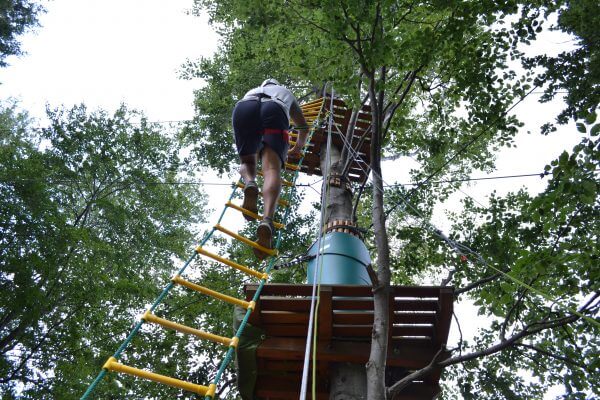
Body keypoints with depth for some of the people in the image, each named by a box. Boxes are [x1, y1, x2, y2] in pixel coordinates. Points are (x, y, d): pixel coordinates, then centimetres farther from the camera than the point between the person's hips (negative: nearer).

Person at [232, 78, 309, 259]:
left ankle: (249, 183, -19)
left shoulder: (252, 91, 49)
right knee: (272, 168, -16)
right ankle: (267, 221, -42)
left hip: (243, 108, 2)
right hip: (274, 110, -1)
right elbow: (304, 127, 55)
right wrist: (298, 147, 72)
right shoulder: (286, 93, 47)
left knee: (247, 161, 19)